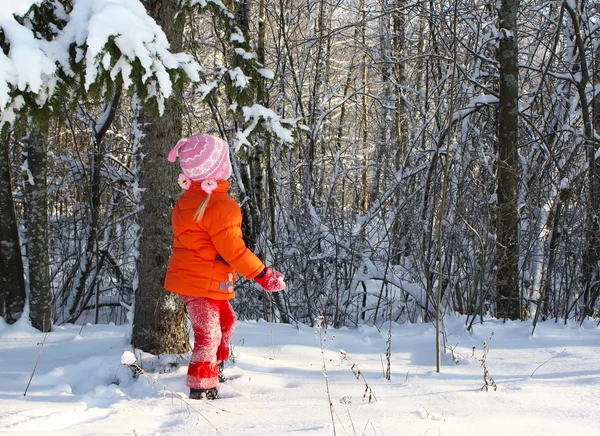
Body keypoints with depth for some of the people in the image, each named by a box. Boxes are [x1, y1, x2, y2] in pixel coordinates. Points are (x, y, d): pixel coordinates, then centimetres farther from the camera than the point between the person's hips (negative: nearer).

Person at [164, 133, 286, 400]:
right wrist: (263, 275, -13)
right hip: (204, 284, -10)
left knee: (225, 320, 25)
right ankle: (200, 391, -2)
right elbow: (234, 251, -22)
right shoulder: (221, 206, -23)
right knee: (208, 335, -5)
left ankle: (214, 369, 37)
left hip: (186, 277, 10)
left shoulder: (186, 201, 7)